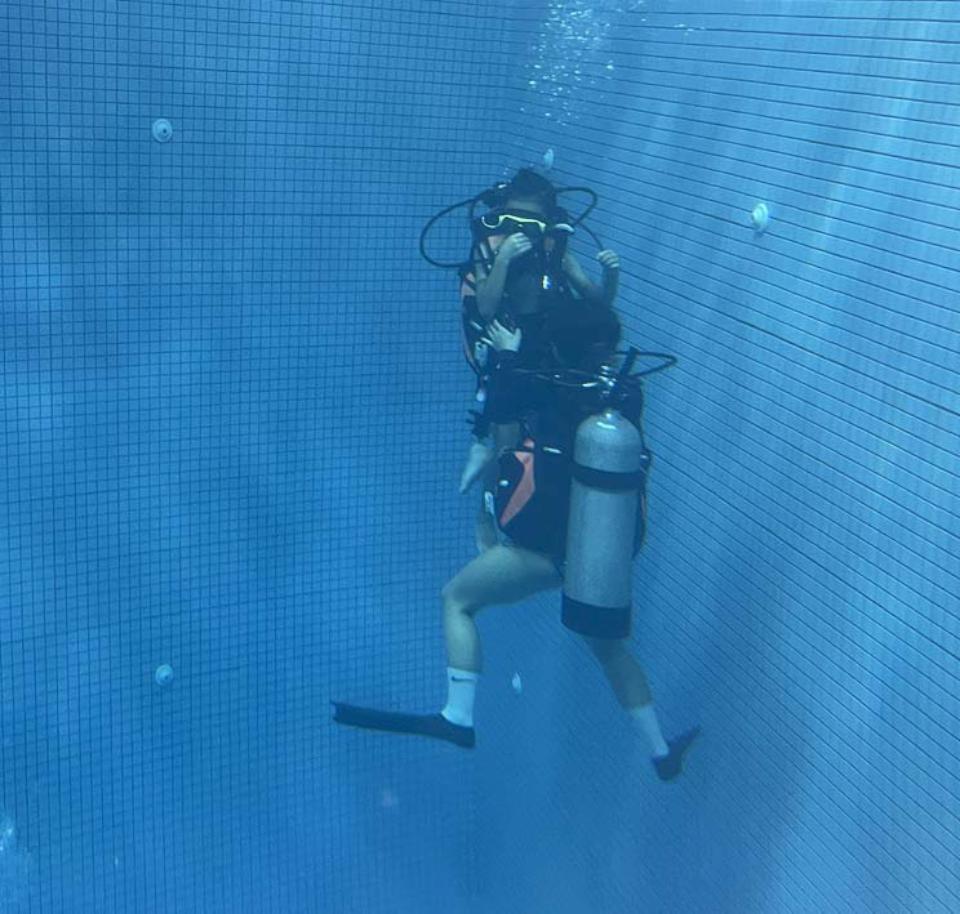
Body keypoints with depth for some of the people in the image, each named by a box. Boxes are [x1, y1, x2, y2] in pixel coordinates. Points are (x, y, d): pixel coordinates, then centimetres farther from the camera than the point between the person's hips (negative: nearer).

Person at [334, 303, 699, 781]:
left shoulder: (546, 392, -14)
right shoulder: (627, 395, -1)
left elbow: (497, 406, 4)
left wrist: (506, 353, 18)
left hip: (547, 548, -6)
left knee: (457, 599, 8)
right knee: (608, 643, 24)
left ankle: (457, 719, 1)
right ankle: (661, 751, 32)